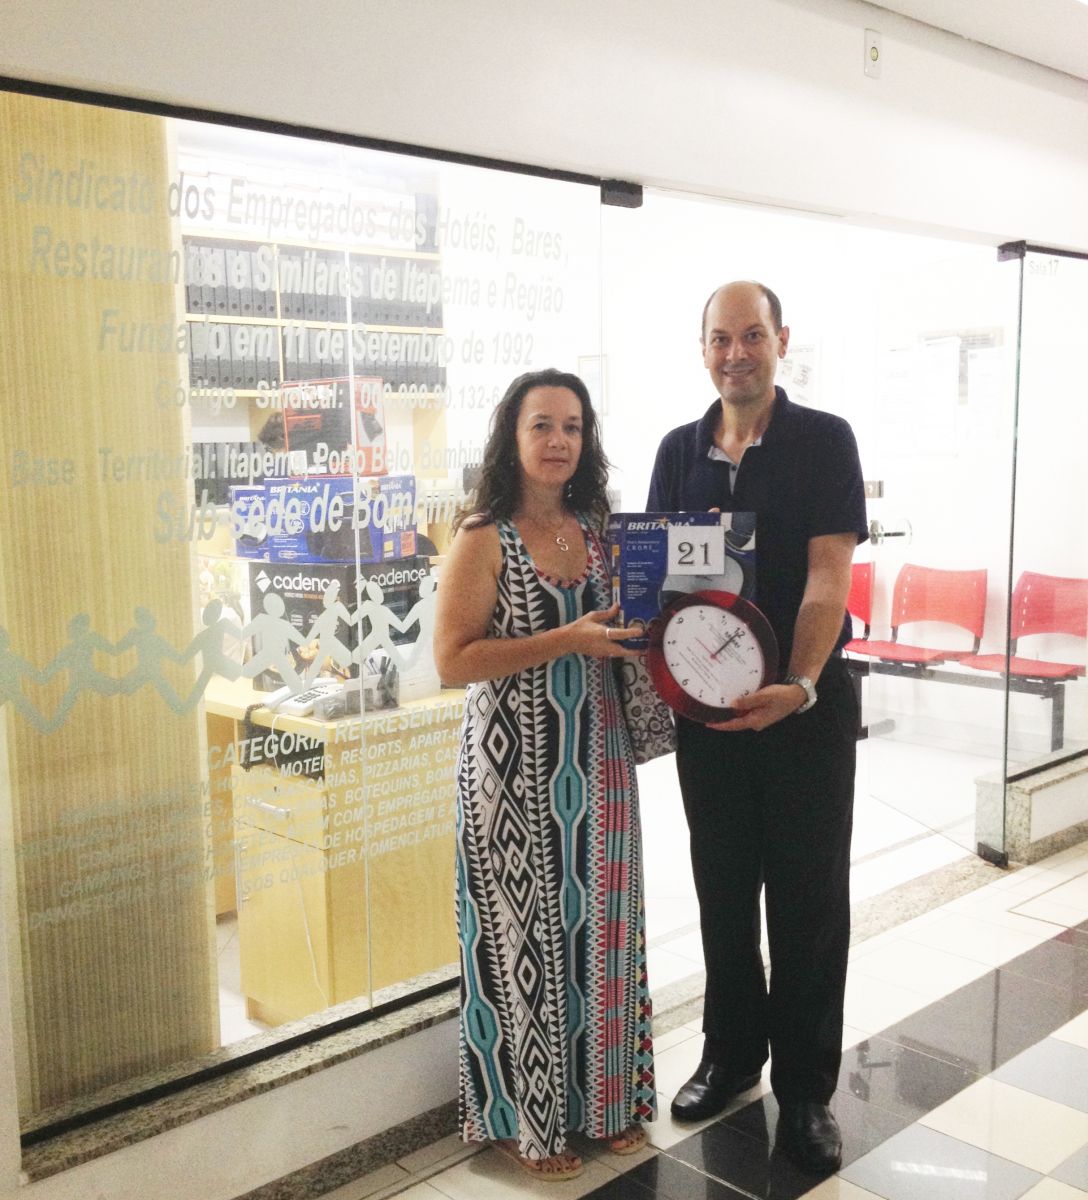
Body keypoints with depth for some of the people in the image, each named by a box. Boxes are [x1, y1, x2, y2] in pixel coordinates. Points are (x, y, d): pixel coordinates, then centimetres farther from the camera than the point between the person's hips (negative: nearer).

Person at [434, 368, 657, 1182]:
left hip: (597, 760, 5)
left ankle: (603, 1095, 32)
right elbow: (453, 659, -15)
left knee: (599, 923, 13)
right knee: (524, 932, 6)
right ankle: (519, 1114, 25)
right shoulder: (483, 538, -9)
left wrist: (636, 635, -1)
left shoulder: (597, 531, 8)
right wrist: (564, 641, -21)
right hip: (516, 765, -5)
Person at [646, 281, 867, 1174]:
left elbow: (828, 577, -15)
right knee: (721, 888, 14)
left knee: (809, 899, 5)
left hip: (807, 702, -3)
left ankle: (806, 1089, 20)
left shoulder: (825, 441, -6)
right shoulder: (679, 451, 6)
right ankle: (731, 1054, 32)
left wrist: (797, 686, -29)